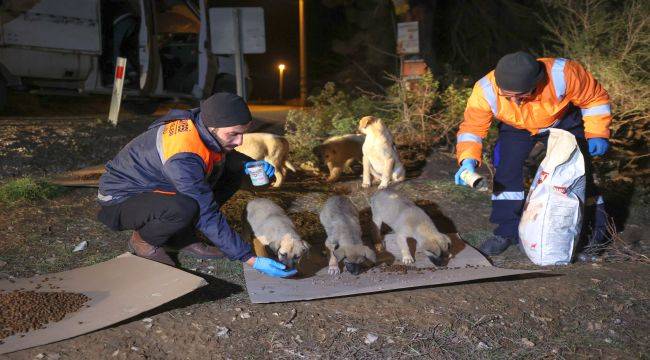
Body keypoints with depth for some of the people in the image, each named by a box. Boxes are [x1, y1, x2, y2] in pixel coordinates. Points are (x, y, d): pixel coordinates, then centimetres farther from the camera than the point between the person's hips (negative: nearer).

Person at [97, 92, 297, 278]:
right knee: (184, 208, -40)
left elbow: (225, 156, 9)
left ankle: (180, 237, 2)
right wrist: (251, 259, -32)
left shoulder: (201, 123, -13)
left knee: (234, 170, -5)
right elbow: (208, 216, -34)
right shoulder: (182, 157, -36)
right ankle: (143, 240, -6)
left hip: (154, 186, 8)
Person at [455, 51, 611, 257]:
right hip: (516, 129, 1)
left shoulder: (563, 74, -38)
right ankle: (507, 231, -4)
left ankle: (597, 229, 18)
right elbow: (472, 128, -25)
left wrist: (597, 134, -23)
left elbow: (595, 98, -19)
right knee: (506, 168, -18)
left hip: (563, 122, -1)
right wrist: (468, 160, -40)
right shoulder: (485, 91, -37)